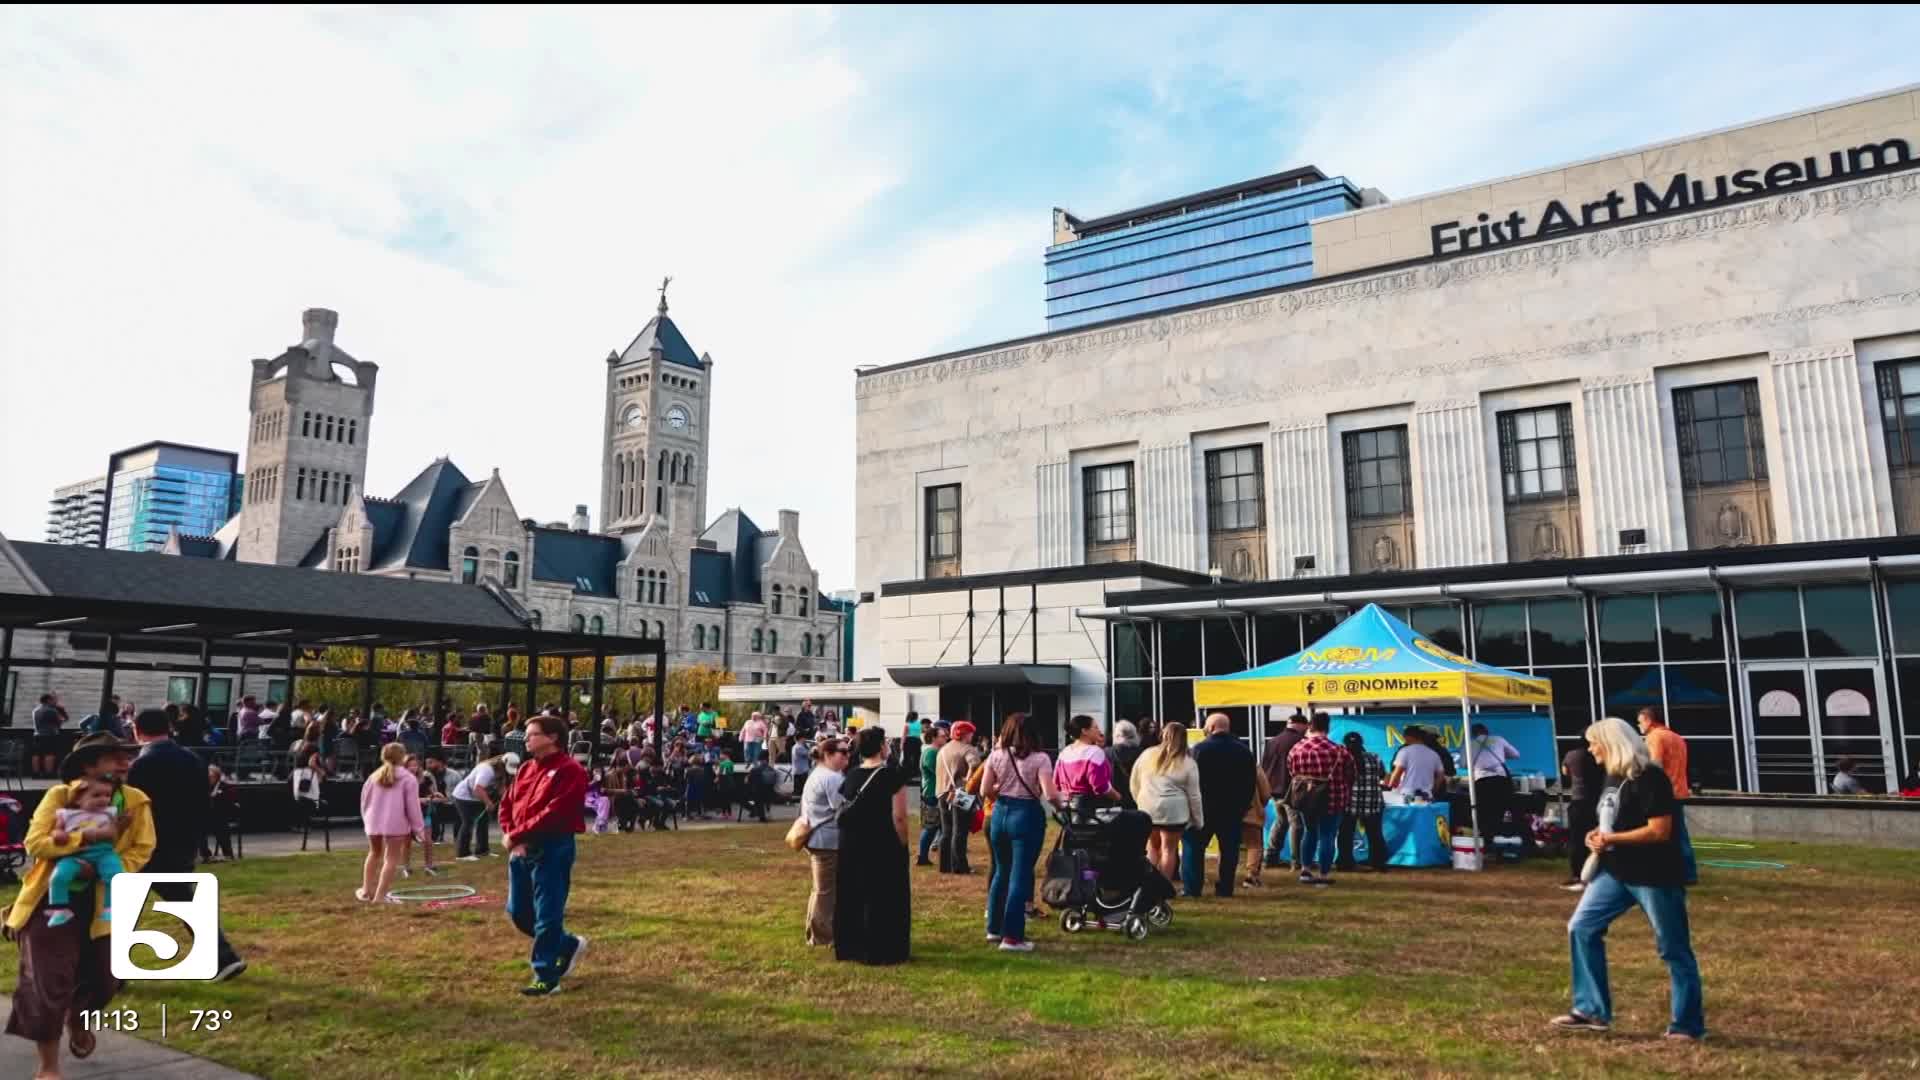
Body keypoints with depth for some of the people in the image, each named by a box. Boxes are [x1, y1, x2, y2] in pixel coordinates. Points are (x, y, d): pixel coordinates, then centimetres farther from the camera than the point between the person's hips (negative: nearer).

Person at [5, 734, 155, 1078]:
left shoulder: (137, 801, -3)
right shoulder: (58, 796, -10)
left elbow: (141, 849, -5)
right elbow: (35, 842, -19)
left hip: (102, 901, 3)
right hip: (52, 898, -3)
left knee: (105, 977, 8)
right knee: (50, 982, -3)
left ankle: (77, 1018, 46)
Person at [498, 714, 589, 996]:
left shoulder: (570, 771, -12)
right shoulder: (526, 769, 15)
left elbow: (554, 814, -20)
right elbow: (506, 805, 13)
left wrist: (516, 834, -17)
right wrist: (510, 836, -6)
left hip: (552, 850, -9)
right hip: (521, 850, 9)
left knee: (546, 915, -4)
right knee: (518, 912, 13)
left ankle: (546, 977, 8)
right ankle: (569, 945, 31)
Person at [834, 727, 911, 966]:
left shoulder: (851, 775, 4)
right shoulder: (891, 776, -13)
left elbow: (844, 810, 9)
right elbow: (899, 817, -17)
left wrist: (853, 833, 17)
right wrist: (903, 844, -7)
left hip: (851, 846, 6)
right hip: (884, 847, -6)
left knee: (851, 896, 14)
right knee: (885, 899, 5)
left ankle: (850, 947, 22)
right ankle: (883, 951, 8)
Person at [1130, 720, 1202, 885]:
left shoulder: (1147, 755, 3)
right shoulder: (1188, 763, -2)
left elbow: (1134, 782, 10)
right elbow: (1193, 794, -1)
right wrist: (1198, 819, 7)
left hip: (1147, 809, 3)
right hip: (1173, 810, -3)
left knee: (1152, 847, 18)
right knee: (1168, 849, 6)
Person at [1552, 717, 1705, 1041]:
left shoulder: (1649, 778, -18)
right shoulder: (1613, 776, 9)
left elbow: (1660, 831, -23)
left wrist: (1610, 839, -20)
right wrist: (1597, 834, 1)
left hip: (1655, 876, -9)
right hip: (1616, 872, 9)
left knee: (1673, 950, 4)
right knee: (1581, 928, 4)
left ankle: (1688, 1025, 17)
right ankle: (1592, 1010, 11)